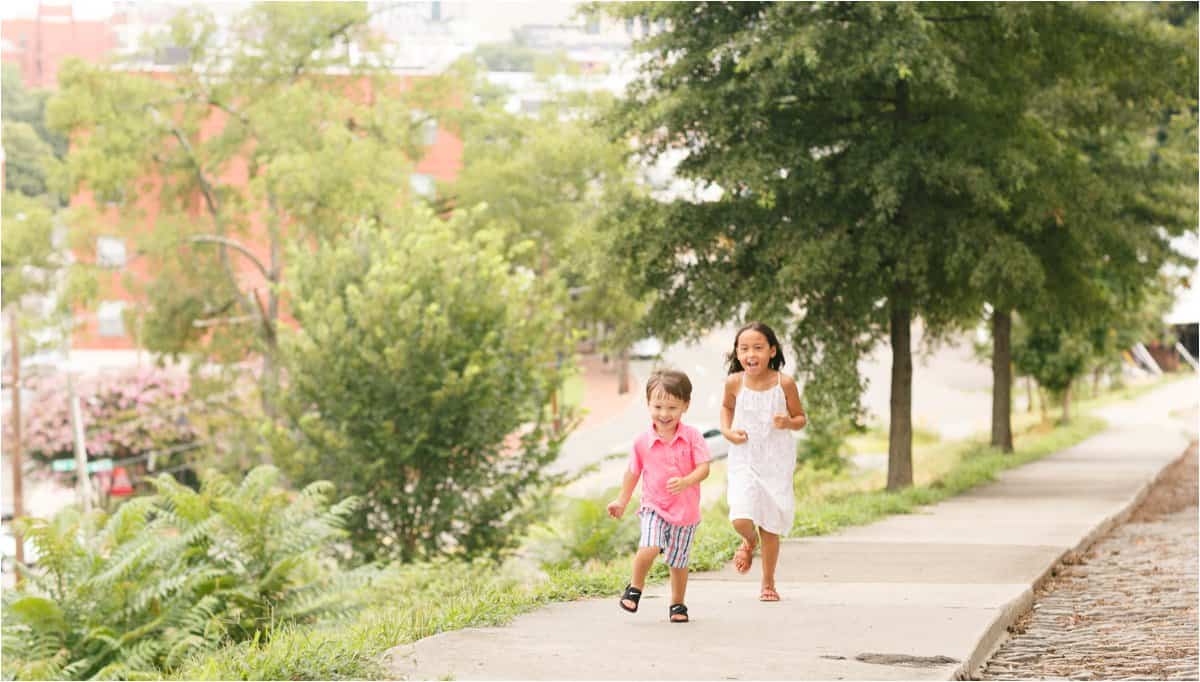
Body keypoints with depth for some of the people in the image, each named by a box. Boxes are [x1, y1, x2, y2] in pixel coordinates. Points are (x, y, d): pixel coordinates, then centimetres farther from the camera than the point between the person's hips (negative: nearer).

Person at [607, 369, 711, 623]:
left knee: (678, 561, 10)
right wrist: (622, 501, 15)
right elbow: (633, 472, 10)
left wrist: (685, 482, -34)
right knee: (648, 548, -24)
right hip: (654, 507, 0)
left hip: (685, 510, 0)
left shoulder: (692, 437, -9)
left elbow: (703, 468, -15)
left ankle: (677, 604, 31)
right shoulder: (642, 441, -5)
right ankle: (635, 588, 1)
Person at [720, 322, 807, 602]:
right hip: (744, 461, 0)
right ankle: (750, 542, 20)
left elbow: (801, 418, 2)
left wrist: (788, 423, -20)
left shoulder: (784, 383, -10)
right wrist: (727, 431, -2)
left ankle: (768, 583, 27)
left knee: (770, 528, 7)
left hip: (776, 463, 0)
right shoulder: (734, 382, -6)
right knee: (741, 519, -18)